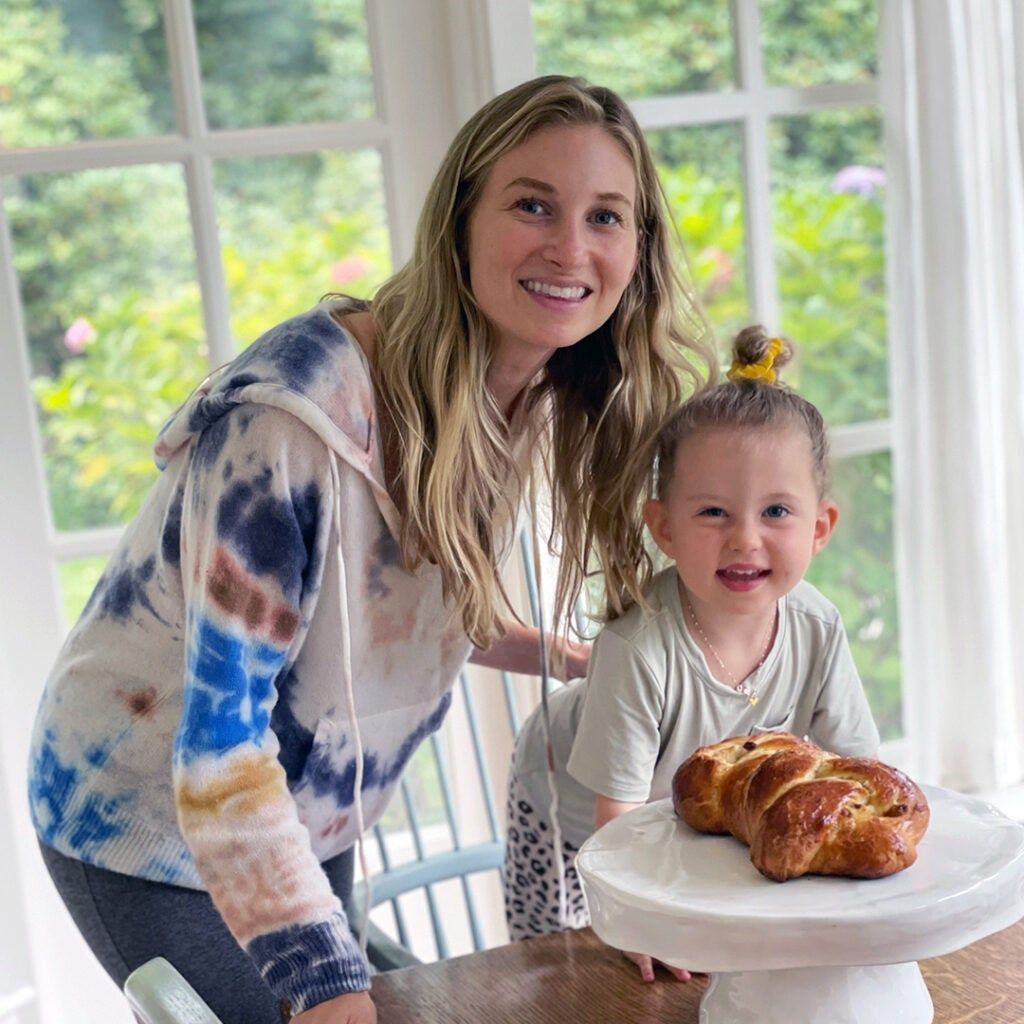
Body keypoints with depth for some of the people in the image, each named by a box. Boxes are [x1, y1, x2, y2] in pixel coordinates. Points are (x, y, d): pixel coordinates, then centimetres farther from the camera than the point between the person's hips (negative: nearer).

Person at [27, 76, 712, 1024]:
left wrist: (579, 661, 5)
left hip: (311, 821, 7)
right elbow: (220, 745, -31)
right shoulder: (294, 416, -32)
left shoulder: (531, 398, -8)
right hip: (148, 820, -7)